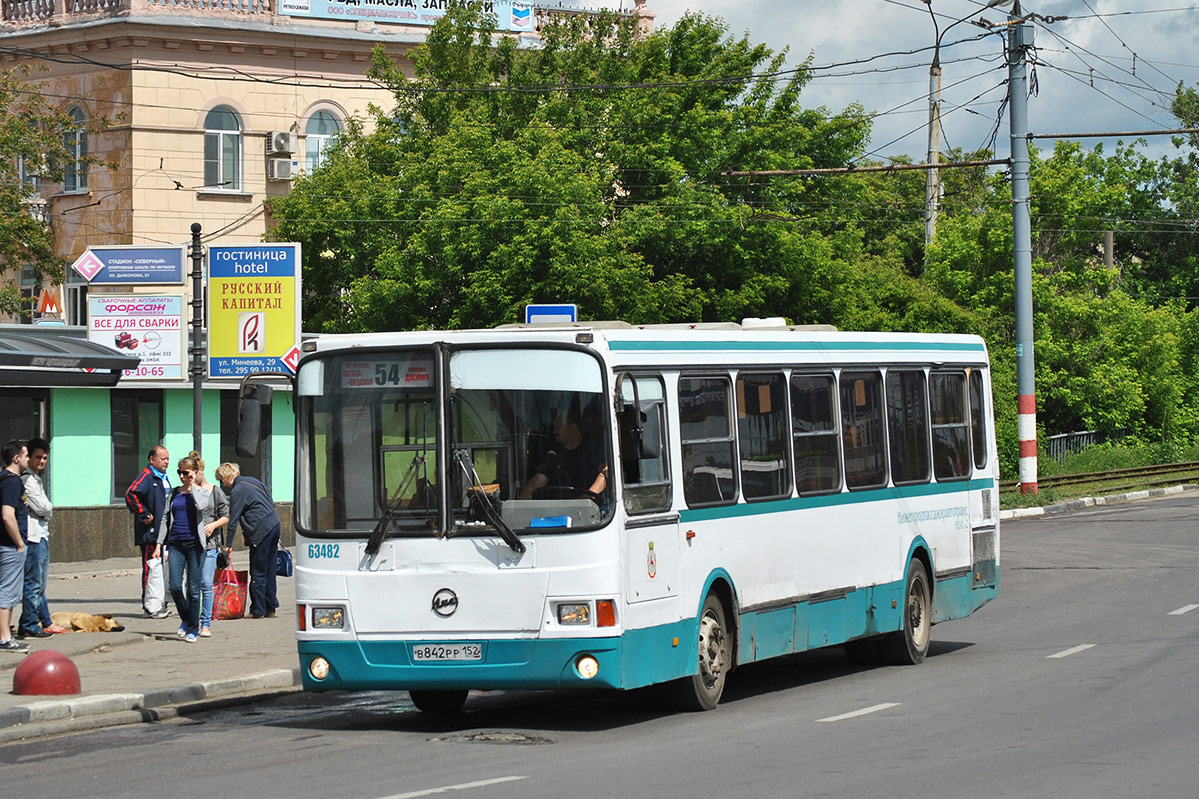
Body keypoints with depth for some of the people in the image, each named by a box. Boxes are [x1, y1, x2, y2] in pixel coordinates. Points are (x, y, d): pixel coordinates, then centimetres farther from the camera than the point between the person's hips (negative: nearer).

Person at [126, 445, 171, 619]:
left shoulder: (163, 478, 18)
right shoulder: (146, 476, -12)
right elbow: (131, 495, -27)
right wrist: (145, 515, -21)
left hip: (163, 532, 10)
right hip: (150, 532, -10)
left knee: (164, 568, 13)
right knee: (153, 568, -11)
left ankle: (161, 605, 21)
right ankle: (152, 607, -9)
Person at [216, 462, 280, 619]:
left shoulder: (237, 491, -10)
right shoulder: (251, 481, 16)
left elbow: (233, 519, -11)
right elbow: (271, 502, 22)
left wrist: (228, 544, -5)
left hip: (262, 531, -9)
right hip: (274, 525, 9)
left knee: (258, 573, -3)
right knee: (269, 570, 14)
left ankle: (257, 611, 0)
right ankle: (270, 608, 18)